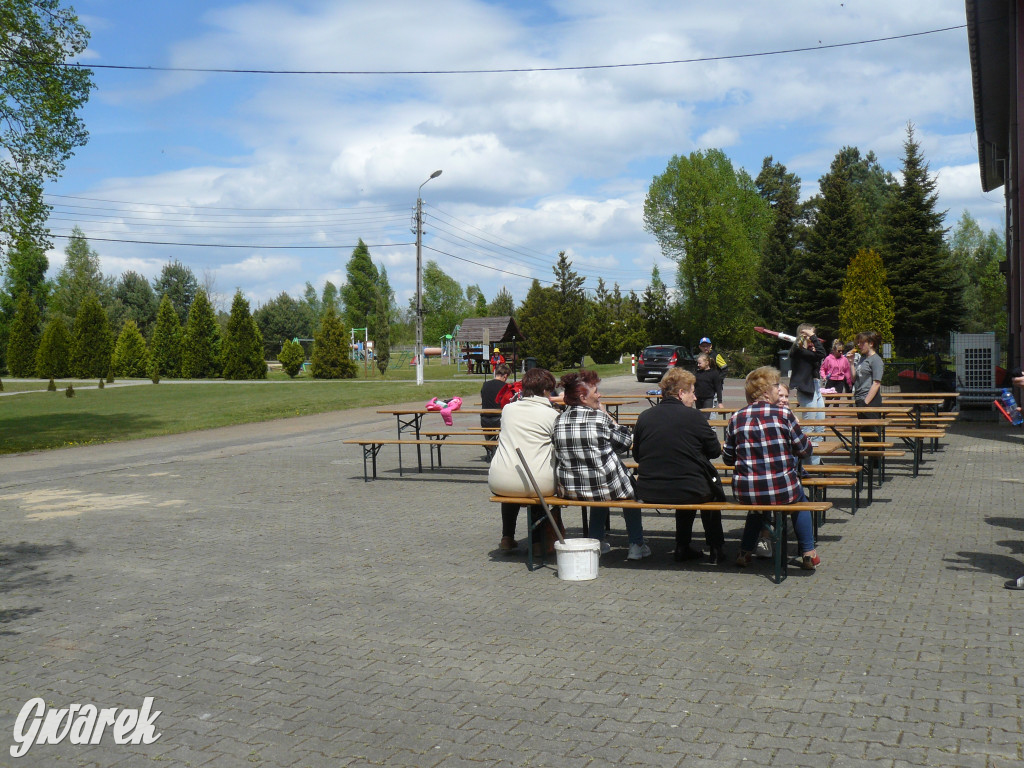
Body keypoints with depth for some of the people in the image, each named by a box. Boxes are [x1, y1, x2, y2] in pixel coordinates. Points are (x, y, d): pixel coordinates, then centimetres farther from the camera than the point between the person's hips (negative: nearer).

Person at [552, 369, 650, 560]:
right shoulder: (600, 418, -15)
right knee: (630, 484, 28)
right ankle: (636, 545, 27)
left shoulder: (559, 420, -1)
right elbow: (626, 441, -1)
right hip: (605, 488, -5)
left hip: (570, 490, 5)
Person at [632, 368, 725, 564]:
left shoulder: (644, 417, 0)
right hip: (687, 492, -4)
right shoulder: (694, 416, -10)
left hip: (648, 493, 4)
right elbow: (715, 451, 1)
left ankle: (682, 548, 35)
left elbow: (637, 456, 9)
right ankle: (716, 549, 33)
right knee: (711, 489, 30)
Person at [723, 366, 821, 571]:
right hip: (781, 491, -2)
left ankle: (745, 552, 35)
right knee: (799, 498, 33)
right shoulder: (783, 414, -7)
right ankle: (808, 554, 31)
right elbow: (805, 450, 1)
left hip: (744, 493, 3)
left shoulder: (736, 418, 1)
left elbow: (728, 458, 9)